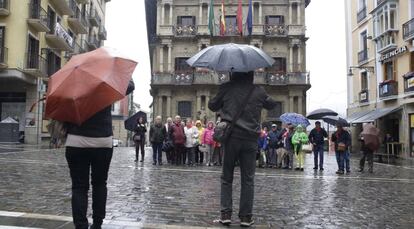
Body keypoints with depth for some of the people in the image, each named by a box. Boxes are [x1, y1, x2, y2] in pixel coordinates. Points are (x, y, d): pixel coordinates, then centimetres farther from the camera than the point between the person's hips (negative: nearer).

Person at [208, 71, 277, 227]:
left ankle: (226, 214, 7)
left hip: (231, 137, 0)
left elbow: (212, 106, 9)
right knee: (248, 179, 8)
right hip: (250, 139, 1)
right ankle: (246, 216, 11)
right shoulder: (259, 91, 2)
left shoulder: (226, 88, -2)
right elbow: (272, 105, 20)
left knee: (227, 178, 10)